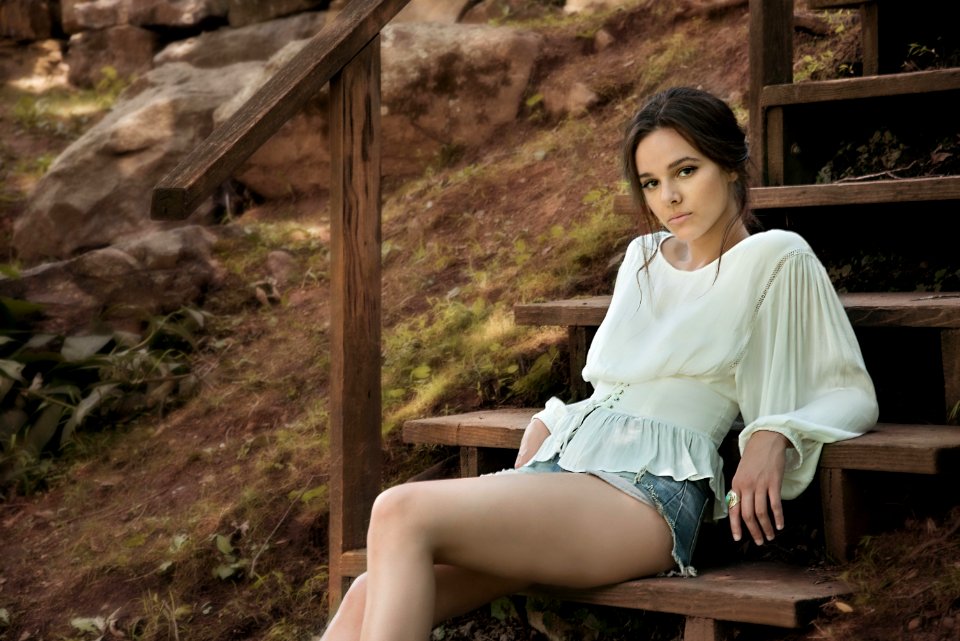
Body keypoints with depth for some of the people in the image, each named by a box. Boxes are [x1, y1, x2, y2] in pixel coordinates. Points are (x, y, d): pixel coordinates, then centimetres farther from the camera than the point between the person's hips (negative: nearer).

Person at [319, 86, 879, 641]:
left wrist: (775, 432, -14)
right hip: (555, 468, 7)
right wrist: (518, 486, 15)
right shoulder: (644, 256, 23)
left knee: (404, 514, -28)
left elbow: (853, 393, 7)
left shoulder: (776, 257, 5)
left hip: (649, 491, -6)